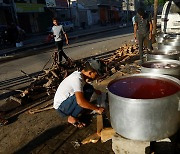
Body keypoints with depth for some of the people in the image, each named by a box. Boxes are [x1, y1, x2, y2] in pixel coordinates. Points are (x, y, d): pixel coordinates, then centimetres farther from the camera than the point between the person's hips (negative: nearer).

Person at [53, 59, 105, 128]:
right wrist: (97, 109, -28)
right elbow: (80, 101, -39)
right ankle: (72, 118, -8)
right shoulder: (77, 79, -29)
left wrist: (95, 90, 17)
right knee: (86, 93, -26)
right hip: (61, 107, -9)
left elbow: (85, 84, 25)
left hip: (66, 100, 9)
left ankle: (73, 111, 9)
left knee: (89, 88, 3)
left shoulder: (79, 74, -2)